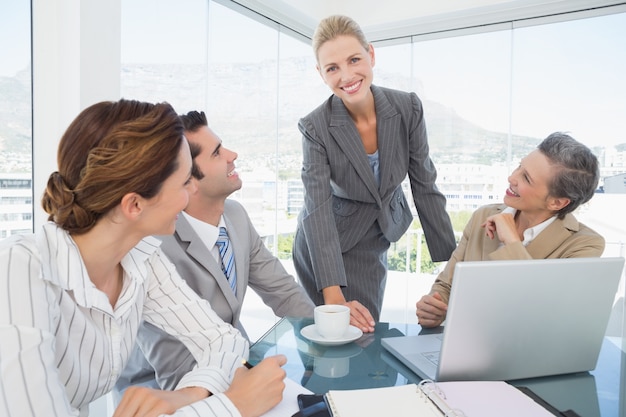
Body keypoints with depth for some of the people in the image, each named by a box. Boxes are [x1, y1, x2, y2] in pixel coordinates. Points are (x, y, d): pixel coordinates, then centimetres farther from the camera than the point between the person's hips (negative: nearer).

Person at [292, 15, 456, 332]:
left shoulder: (408, 109, -16)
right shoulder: (316, 128, -23)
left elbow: (425, 186, -9)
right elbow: (318, 210, -28)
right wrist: (334, 297, -36)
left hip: (375, 245, 3)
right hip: (323, 249, -2)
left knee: (366, 334, 12)